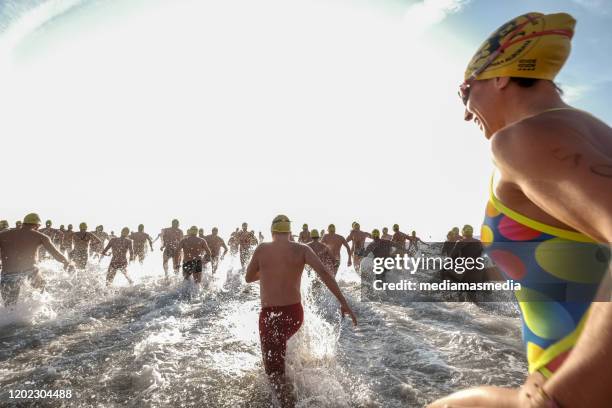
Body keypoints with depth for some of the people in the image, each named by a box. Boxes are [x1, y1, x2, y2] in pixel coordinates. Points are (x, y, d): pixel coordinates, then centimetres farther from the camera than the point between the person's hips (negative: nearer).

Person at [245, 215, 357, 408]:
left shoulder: (262, 249, -2)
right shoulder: (301, 249, -2)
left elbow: (248, 278, 10)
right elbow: (323, 273, -14)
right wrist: (343, 303, -14)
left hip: (270, 315, -3)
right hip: (295, 313, 4)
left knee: (274, 371, 8)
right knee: (279, 346, 35)